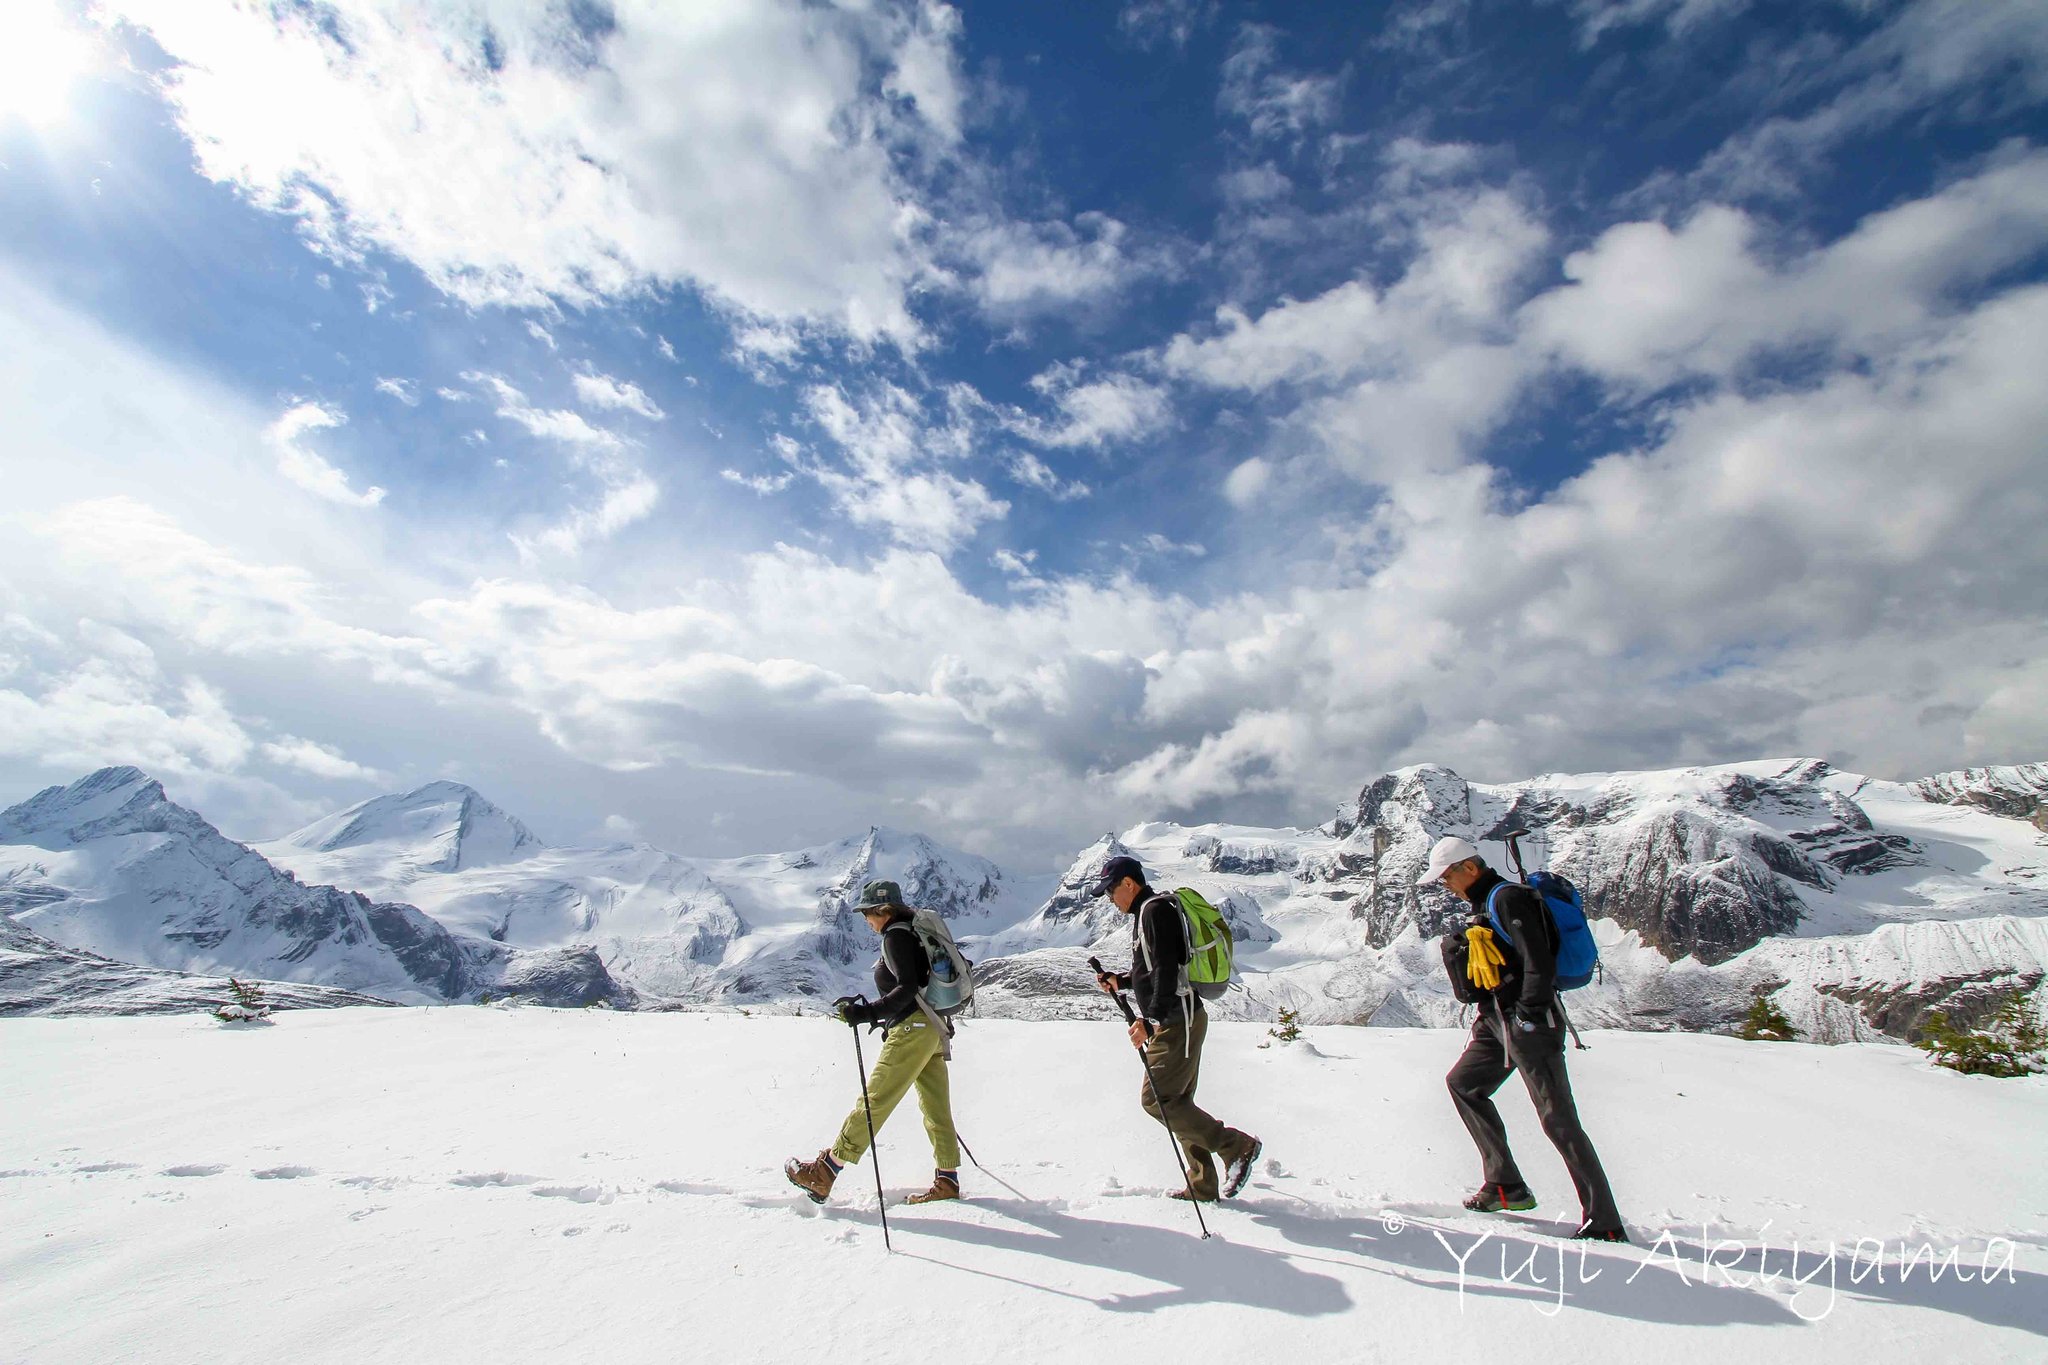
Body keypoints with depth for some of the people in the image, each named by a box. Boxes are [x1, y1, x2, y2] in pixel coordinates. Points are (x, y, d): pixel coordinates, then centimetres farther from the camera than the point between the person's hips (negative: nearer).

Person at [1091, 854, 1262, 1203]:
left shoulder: (1155, 910, -15)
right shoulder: (1147, 912, 17)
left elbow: (1168, 969, -24)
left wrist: (1150, 1021, -26)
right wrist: (1121, 981, 13)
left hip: (1178, 1022, -11)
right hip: (1176, 1021, 11)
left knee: (1156, 1100, -7)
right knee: (1176, 1102, 13)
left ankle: (1237, 1146, -1)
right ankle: (1204, 1186, 20)